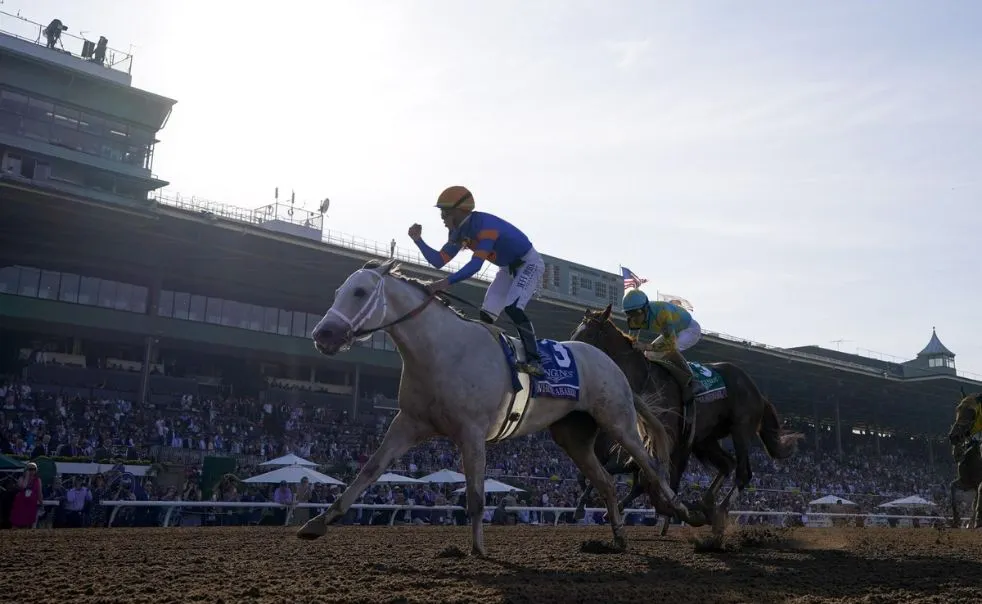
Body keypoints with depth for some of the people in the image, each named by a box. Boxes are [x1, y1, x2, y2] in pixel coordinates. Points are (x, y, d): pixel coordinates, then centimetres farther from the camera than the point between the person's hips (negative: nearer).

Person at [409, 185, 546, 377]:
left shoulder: (485, 224, -33)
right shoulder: (458, 233, -5)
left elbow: (476, 265, -41)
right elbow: (438, 261, -2)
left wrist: (448, 282, -50)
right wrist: (418, 240, -15)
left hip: (529, 262, -9)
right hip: (508, 268, 9)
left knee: (512, 308, -27)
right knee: (486, 314, 1)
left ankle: (534, 360, -24)